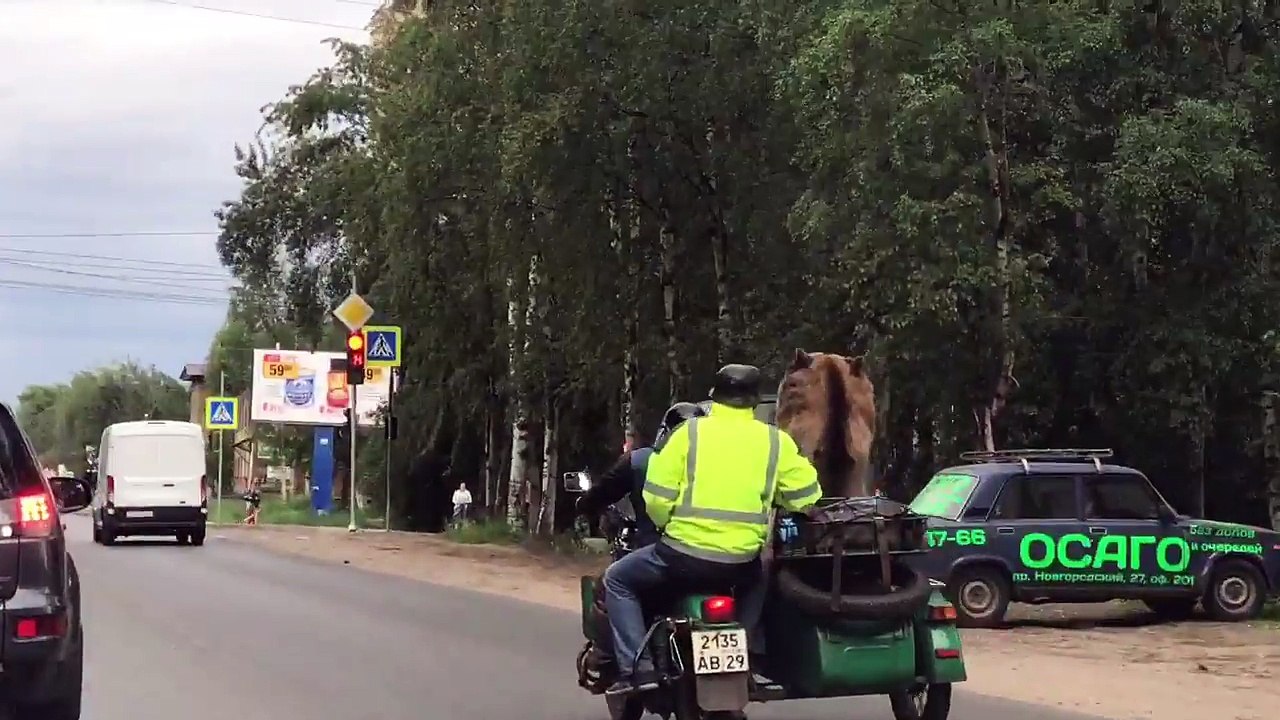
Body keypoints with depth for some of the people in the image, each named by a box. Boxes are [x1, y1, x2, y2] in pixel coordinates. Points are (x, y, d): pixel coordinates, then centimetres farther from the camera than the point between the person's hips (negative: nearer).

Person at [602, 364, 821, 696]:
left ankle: (637, 667, 4)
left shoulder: (688, 432, 0)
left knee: (618, 580, 19)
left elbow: (657, 497, -3)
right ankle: (749, 657, 22)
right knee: (761, 579, 38)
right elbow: (807, 498, 7)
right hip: (741, 563, 3)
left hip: (685, 553, -3)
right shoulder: (776, 441, 5)